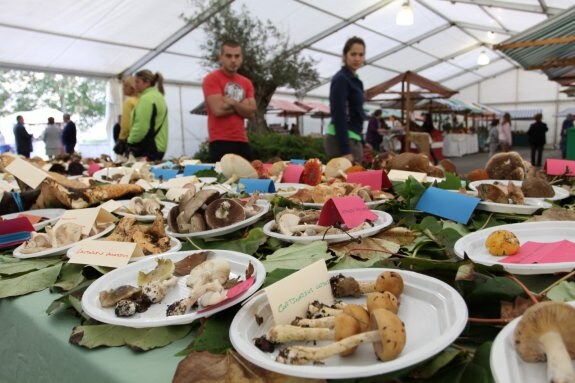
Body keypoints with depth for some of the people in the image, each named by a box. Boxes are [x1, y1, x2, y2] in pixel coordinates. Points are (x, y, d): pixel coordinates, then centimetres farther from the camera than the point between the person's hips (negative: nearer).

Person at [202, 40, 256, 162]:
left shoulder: (246, 83, 14)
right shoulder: (211, 79, -4)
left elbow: (251, 112, 4)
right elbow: (218, 109, -16)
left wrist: (233, 103, -13)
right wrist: (242, 105, -1)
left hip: (242, 141, 6)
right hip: (220, 142, -6)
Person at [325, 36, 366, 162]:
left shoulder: (354, 80, 16)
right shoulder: (341, 79, -12)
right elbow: (339, 116, -18)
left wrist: (361, 143, 19)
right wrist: (345, 150, -22)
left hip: (352, 138, 9)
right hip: (342, 139, -9)